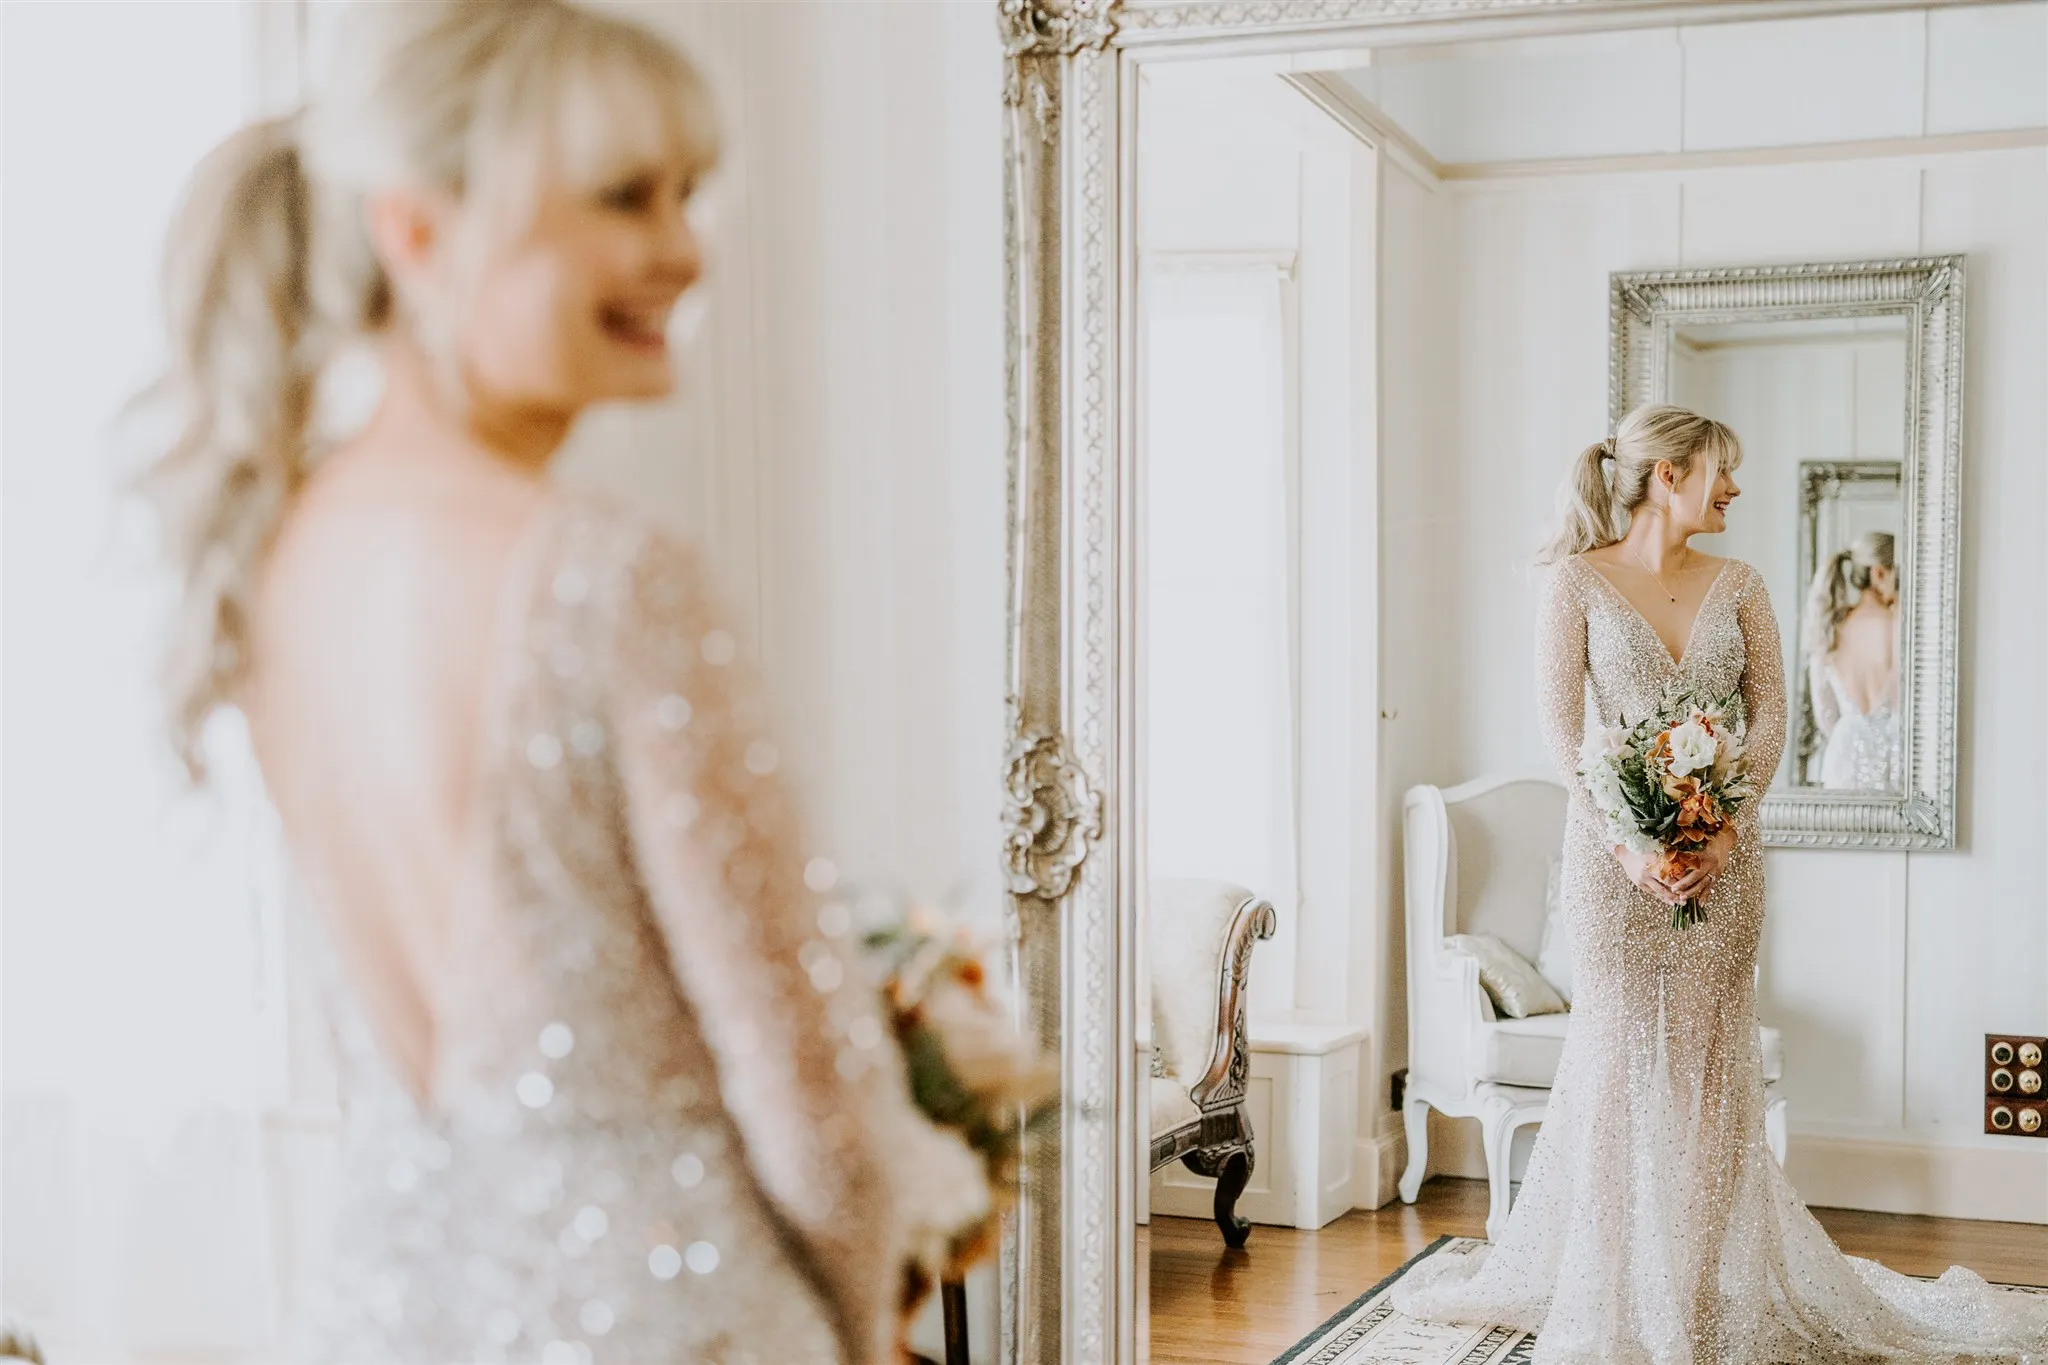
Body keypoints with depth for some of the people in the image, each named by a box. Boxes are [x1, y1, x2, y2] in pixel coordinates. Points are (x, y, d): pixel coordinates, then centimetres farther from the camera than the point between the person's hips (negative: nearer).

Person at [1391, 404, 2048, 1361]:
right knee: (1618, 1057, 1)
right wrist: (1624, 836, -16)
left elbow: (1769, 714, 3)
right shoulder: (1579, 580, -2)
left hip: (1723, 849, 3)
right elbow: (1559, 722, -7)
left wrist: (1727, 825, -11)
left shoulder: (1738, 585, 9)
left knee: (1711, 1061, 6)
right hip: (1614, 850, -3)